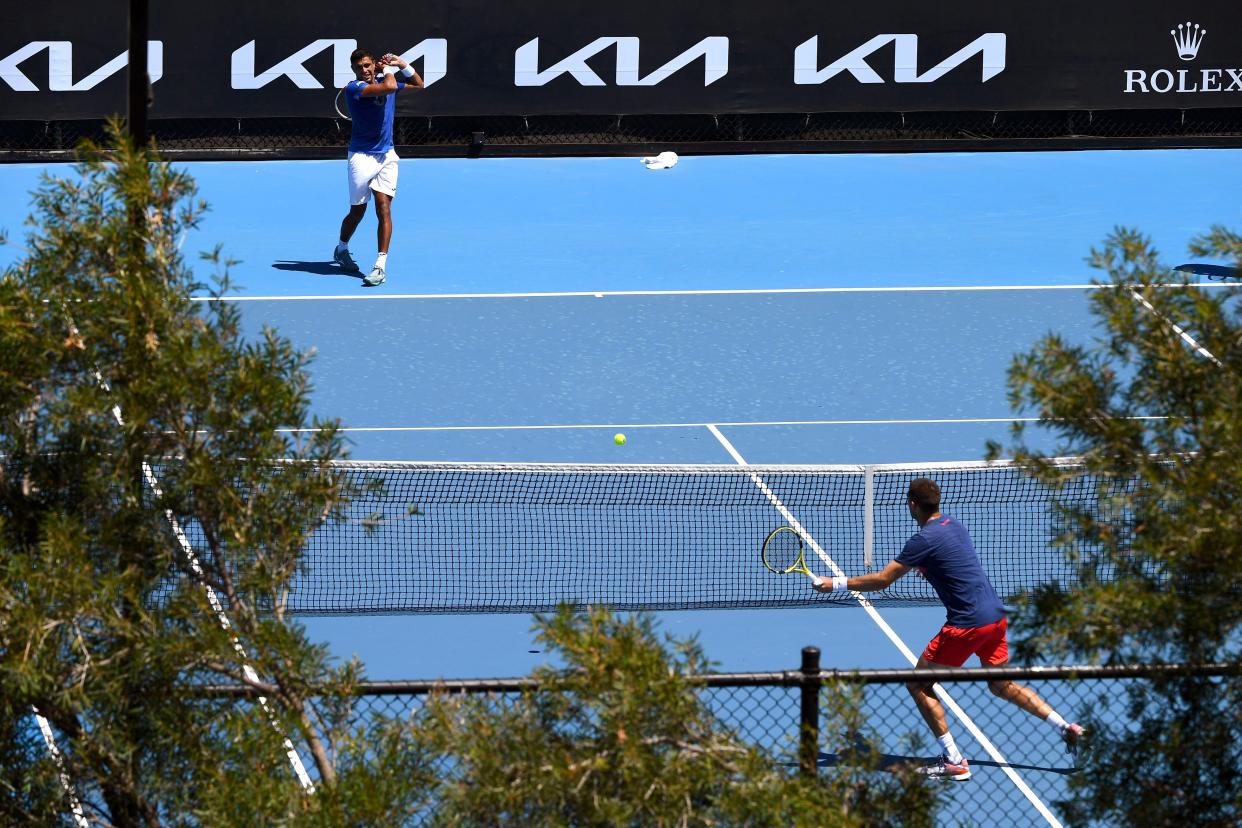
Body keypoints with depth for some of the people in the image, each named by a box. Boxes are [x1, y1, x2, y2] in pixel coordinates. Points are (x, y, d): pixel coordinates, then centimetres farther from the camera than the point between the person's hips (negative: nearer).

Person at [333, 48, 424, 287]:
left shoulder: (383, 80, 7)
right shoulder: (354, 88, -14)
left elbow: (418, 84, 22)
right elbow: (389, 87, -28)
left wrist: (402, 65, 6)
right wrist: (388, 70, -8)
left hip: (386, 155, 4)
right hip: (362, 156, -4)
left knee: (383, 208, -10)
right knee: (357, 211, 8)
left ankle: (380, 267, -13)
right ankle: (342, 249, 36)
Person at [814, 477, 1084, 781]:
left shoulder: (925, 539, -13)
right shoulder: (954, 525, 13)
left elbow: (882, 580, -11)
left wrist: (836, 584, -3)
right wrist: (924, 567, 18)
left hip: (967, 624, -8)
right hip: (997, 616, 8)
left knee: (918, 684, 4)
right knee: (1002, 685, 24)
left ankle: (954, 762, -1)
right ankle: (1066, 727, 15)